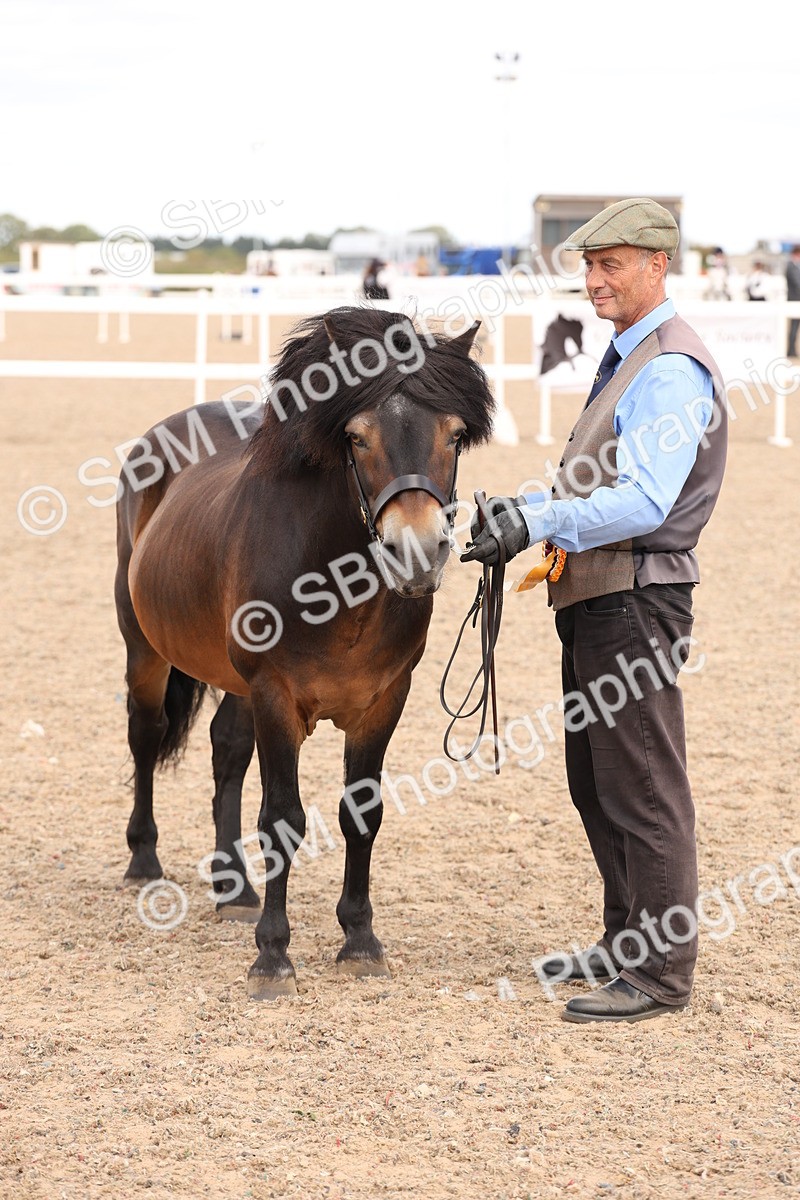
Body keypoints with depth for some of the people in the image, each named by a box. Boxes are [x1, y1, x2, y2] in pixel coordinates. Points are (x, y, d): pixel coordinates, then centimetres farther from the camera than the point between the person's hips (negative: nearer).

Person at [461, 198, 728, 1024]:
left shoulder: (670, 370, -16)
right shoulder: (625, 359, 17)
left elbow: (644, 501, -27)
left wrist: (539, 522, -31)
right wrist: (522, 509, 12)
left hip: (636, 603, -11)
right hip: (593, 600, 11)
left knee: (641, 788, -6)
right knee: (594, 783, 17)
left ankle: (661, 974, -2)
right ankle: (625, 946, 27)